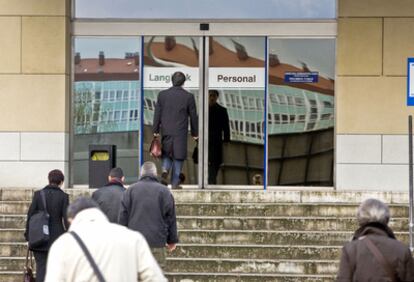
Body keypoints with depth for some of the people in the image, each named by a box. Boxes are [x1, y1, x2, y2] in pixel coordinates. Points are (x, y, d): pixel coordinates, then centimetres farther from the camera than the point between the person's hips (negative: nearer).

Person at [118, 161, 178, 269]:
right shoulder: (164, 191, 3)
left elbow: (123, 216, 6)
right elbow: (171, 217, 4)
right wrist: (172, 240, 11)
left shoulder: (131, 190, 7)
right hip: (157, 242, -2)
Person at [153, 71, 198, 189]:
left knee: (167, 154, 18)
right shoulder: (188, 96, -6)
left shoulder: (162, 95, 0)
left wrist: (155, 131, 11)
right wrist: (195, 133, 10)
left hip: (166, 131, 2)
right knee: (178, 157, 5)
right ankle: (175, 183, 4)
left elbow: (157, 114, 3)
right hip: (180, 132, -2)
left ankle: (165, 170, -9)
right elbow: (193, 116, 0)